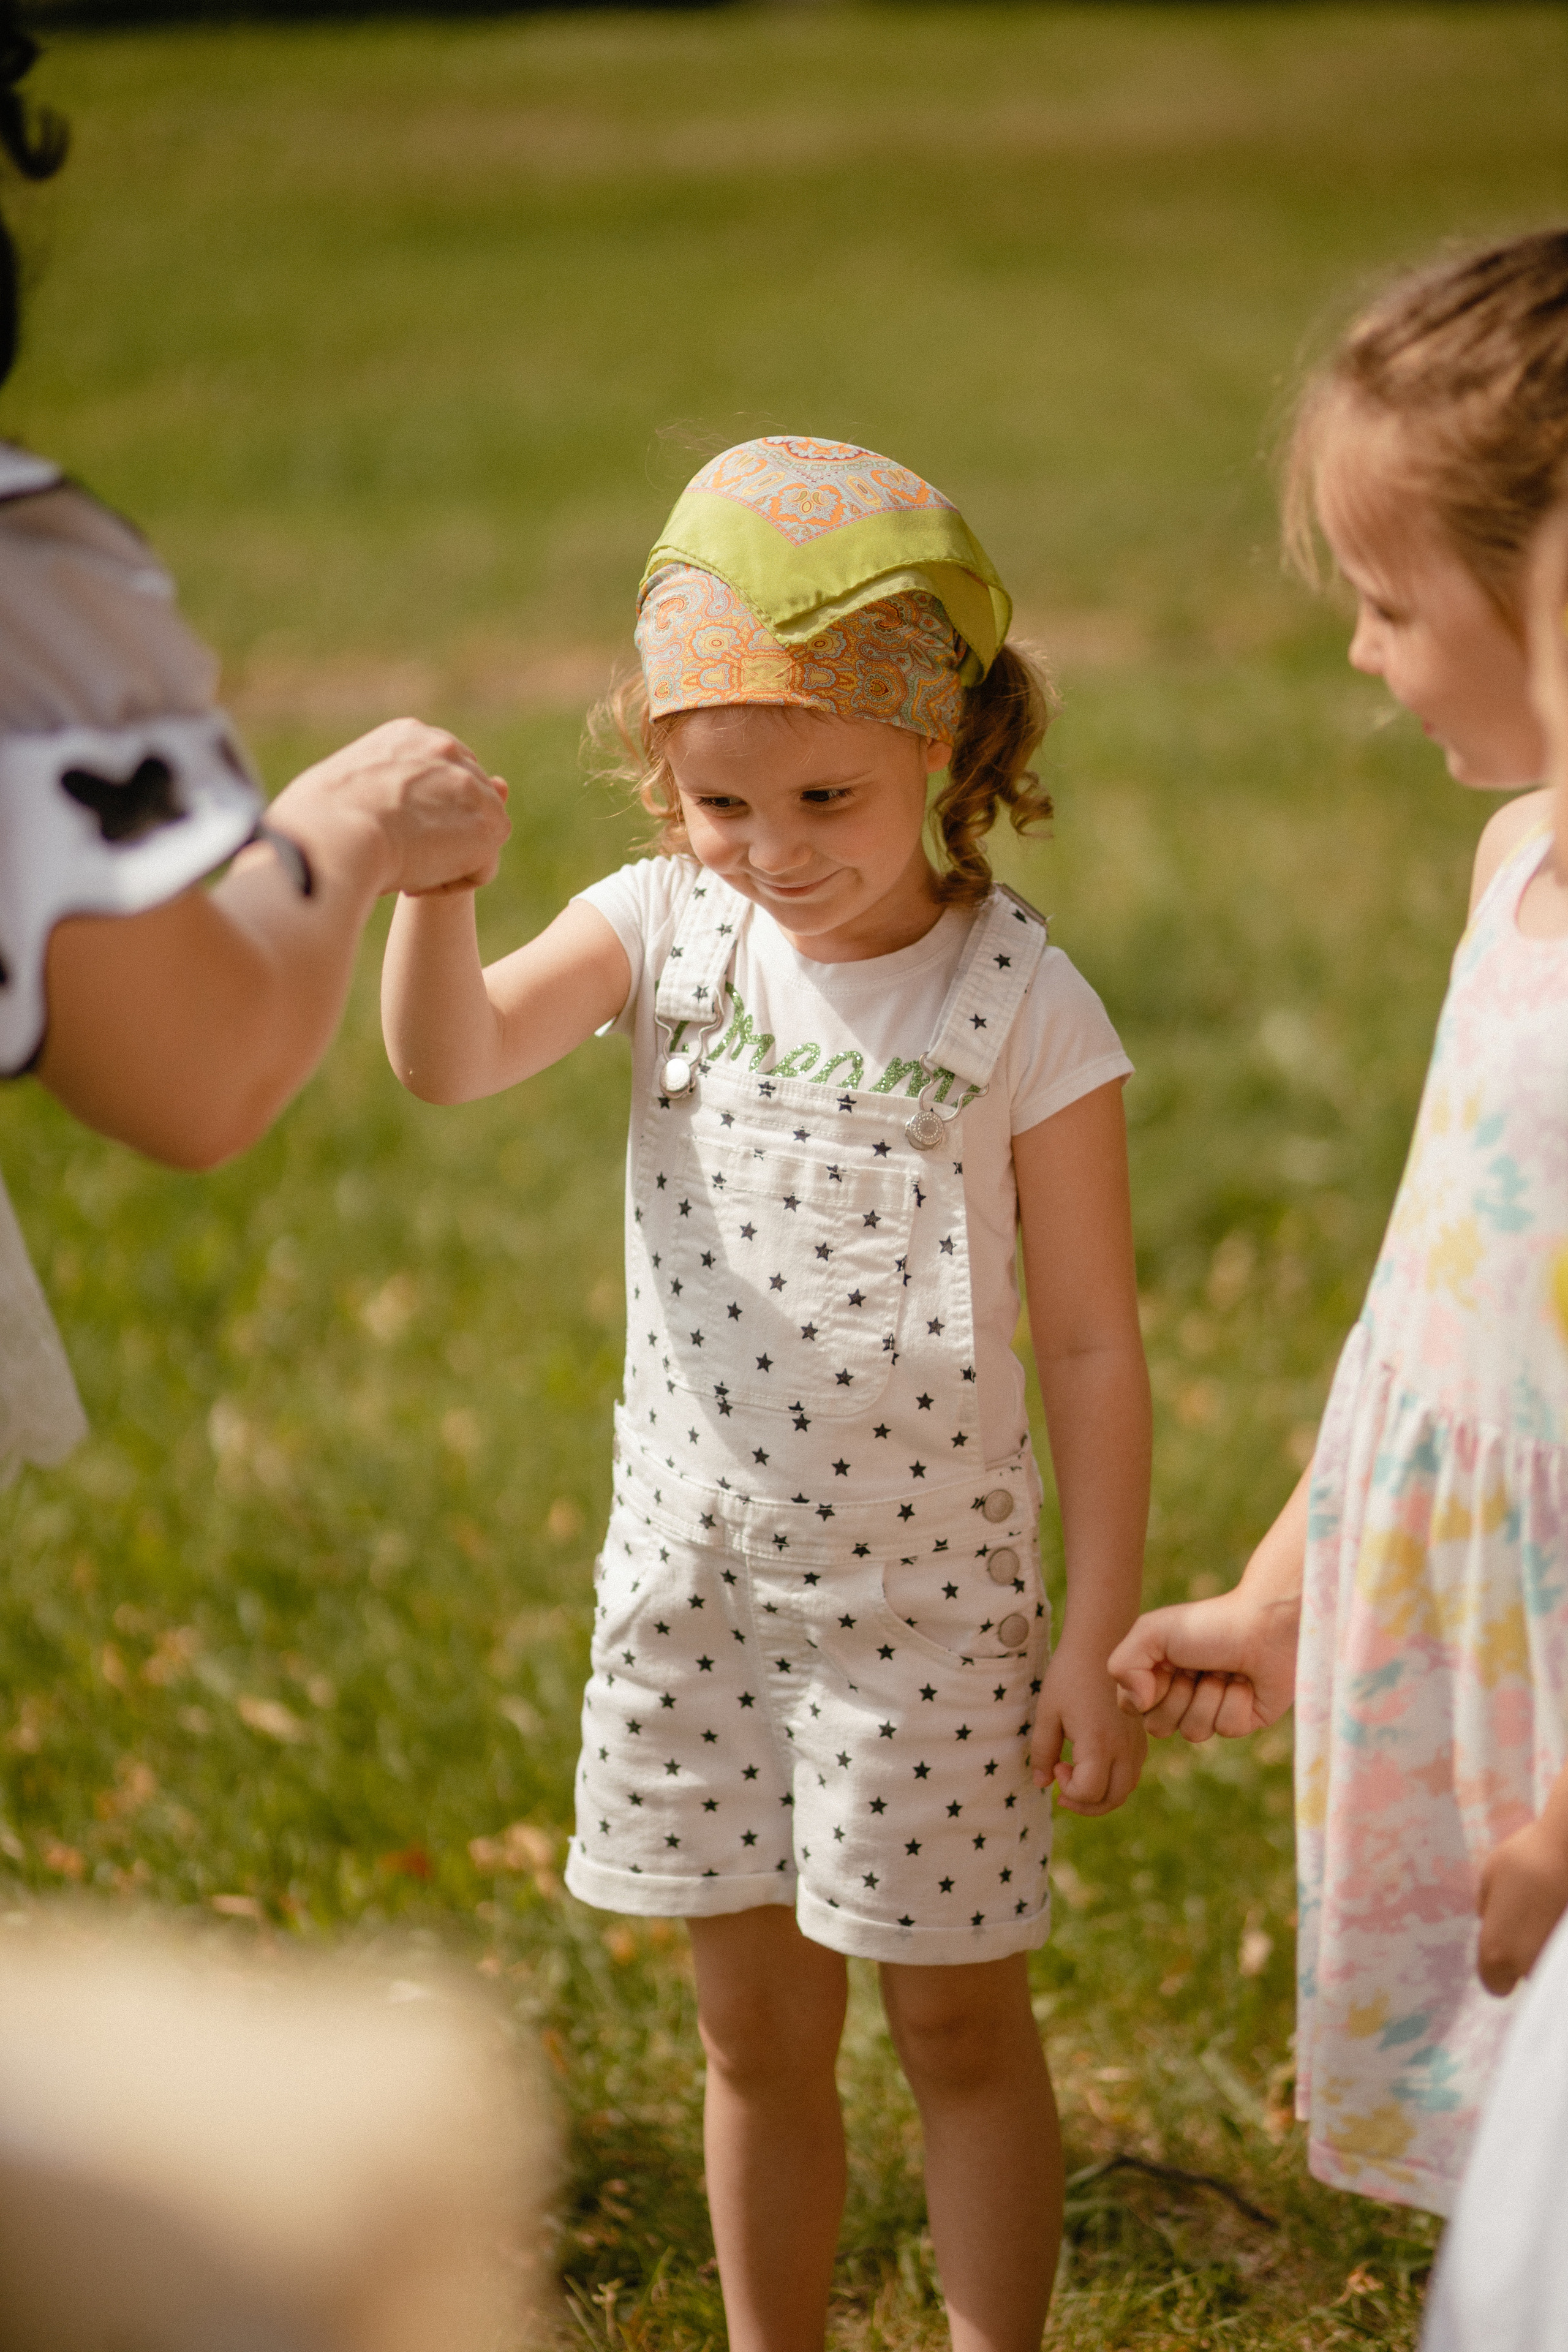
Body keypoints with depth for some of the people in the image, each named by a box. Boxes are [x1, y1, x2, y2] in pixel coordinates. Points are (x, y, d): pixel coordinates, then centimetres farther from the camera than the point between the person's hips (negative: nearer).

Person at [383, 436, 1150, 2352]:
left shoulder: (1022, 1008, -12)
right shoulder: (668, 929, -3)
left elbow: (1093, 1345, -8)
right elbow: (450, 1058, -17)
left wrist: (1101, 1635, -9)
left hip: (928, 1595, -3)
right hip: (695, 1577, 4)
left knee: (957, 2023, 9)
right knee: (754, 2028, 16)